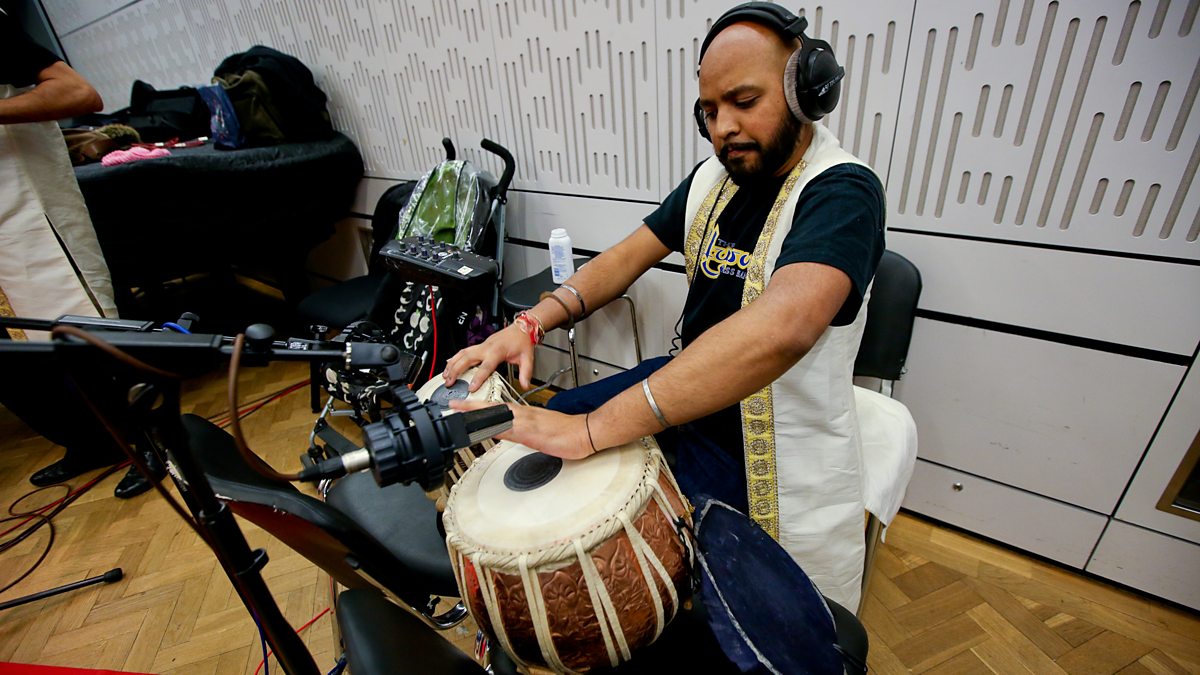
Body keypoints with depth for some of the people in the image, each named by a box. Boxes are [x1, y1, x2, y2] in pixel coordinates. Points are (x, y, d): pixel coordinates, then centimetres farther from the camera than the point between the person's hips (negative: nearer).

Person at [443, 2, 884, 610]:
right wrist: (534, 321, -17)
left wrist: (592, 429, -46)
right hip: (685, 388, 7)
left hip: (765, 440, -6)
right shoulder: (712, 177, 3)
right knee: (531, 429, 7)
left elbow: (780, 330, -41)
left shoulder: (842, 193, -22)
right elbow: (630, 255, 2)